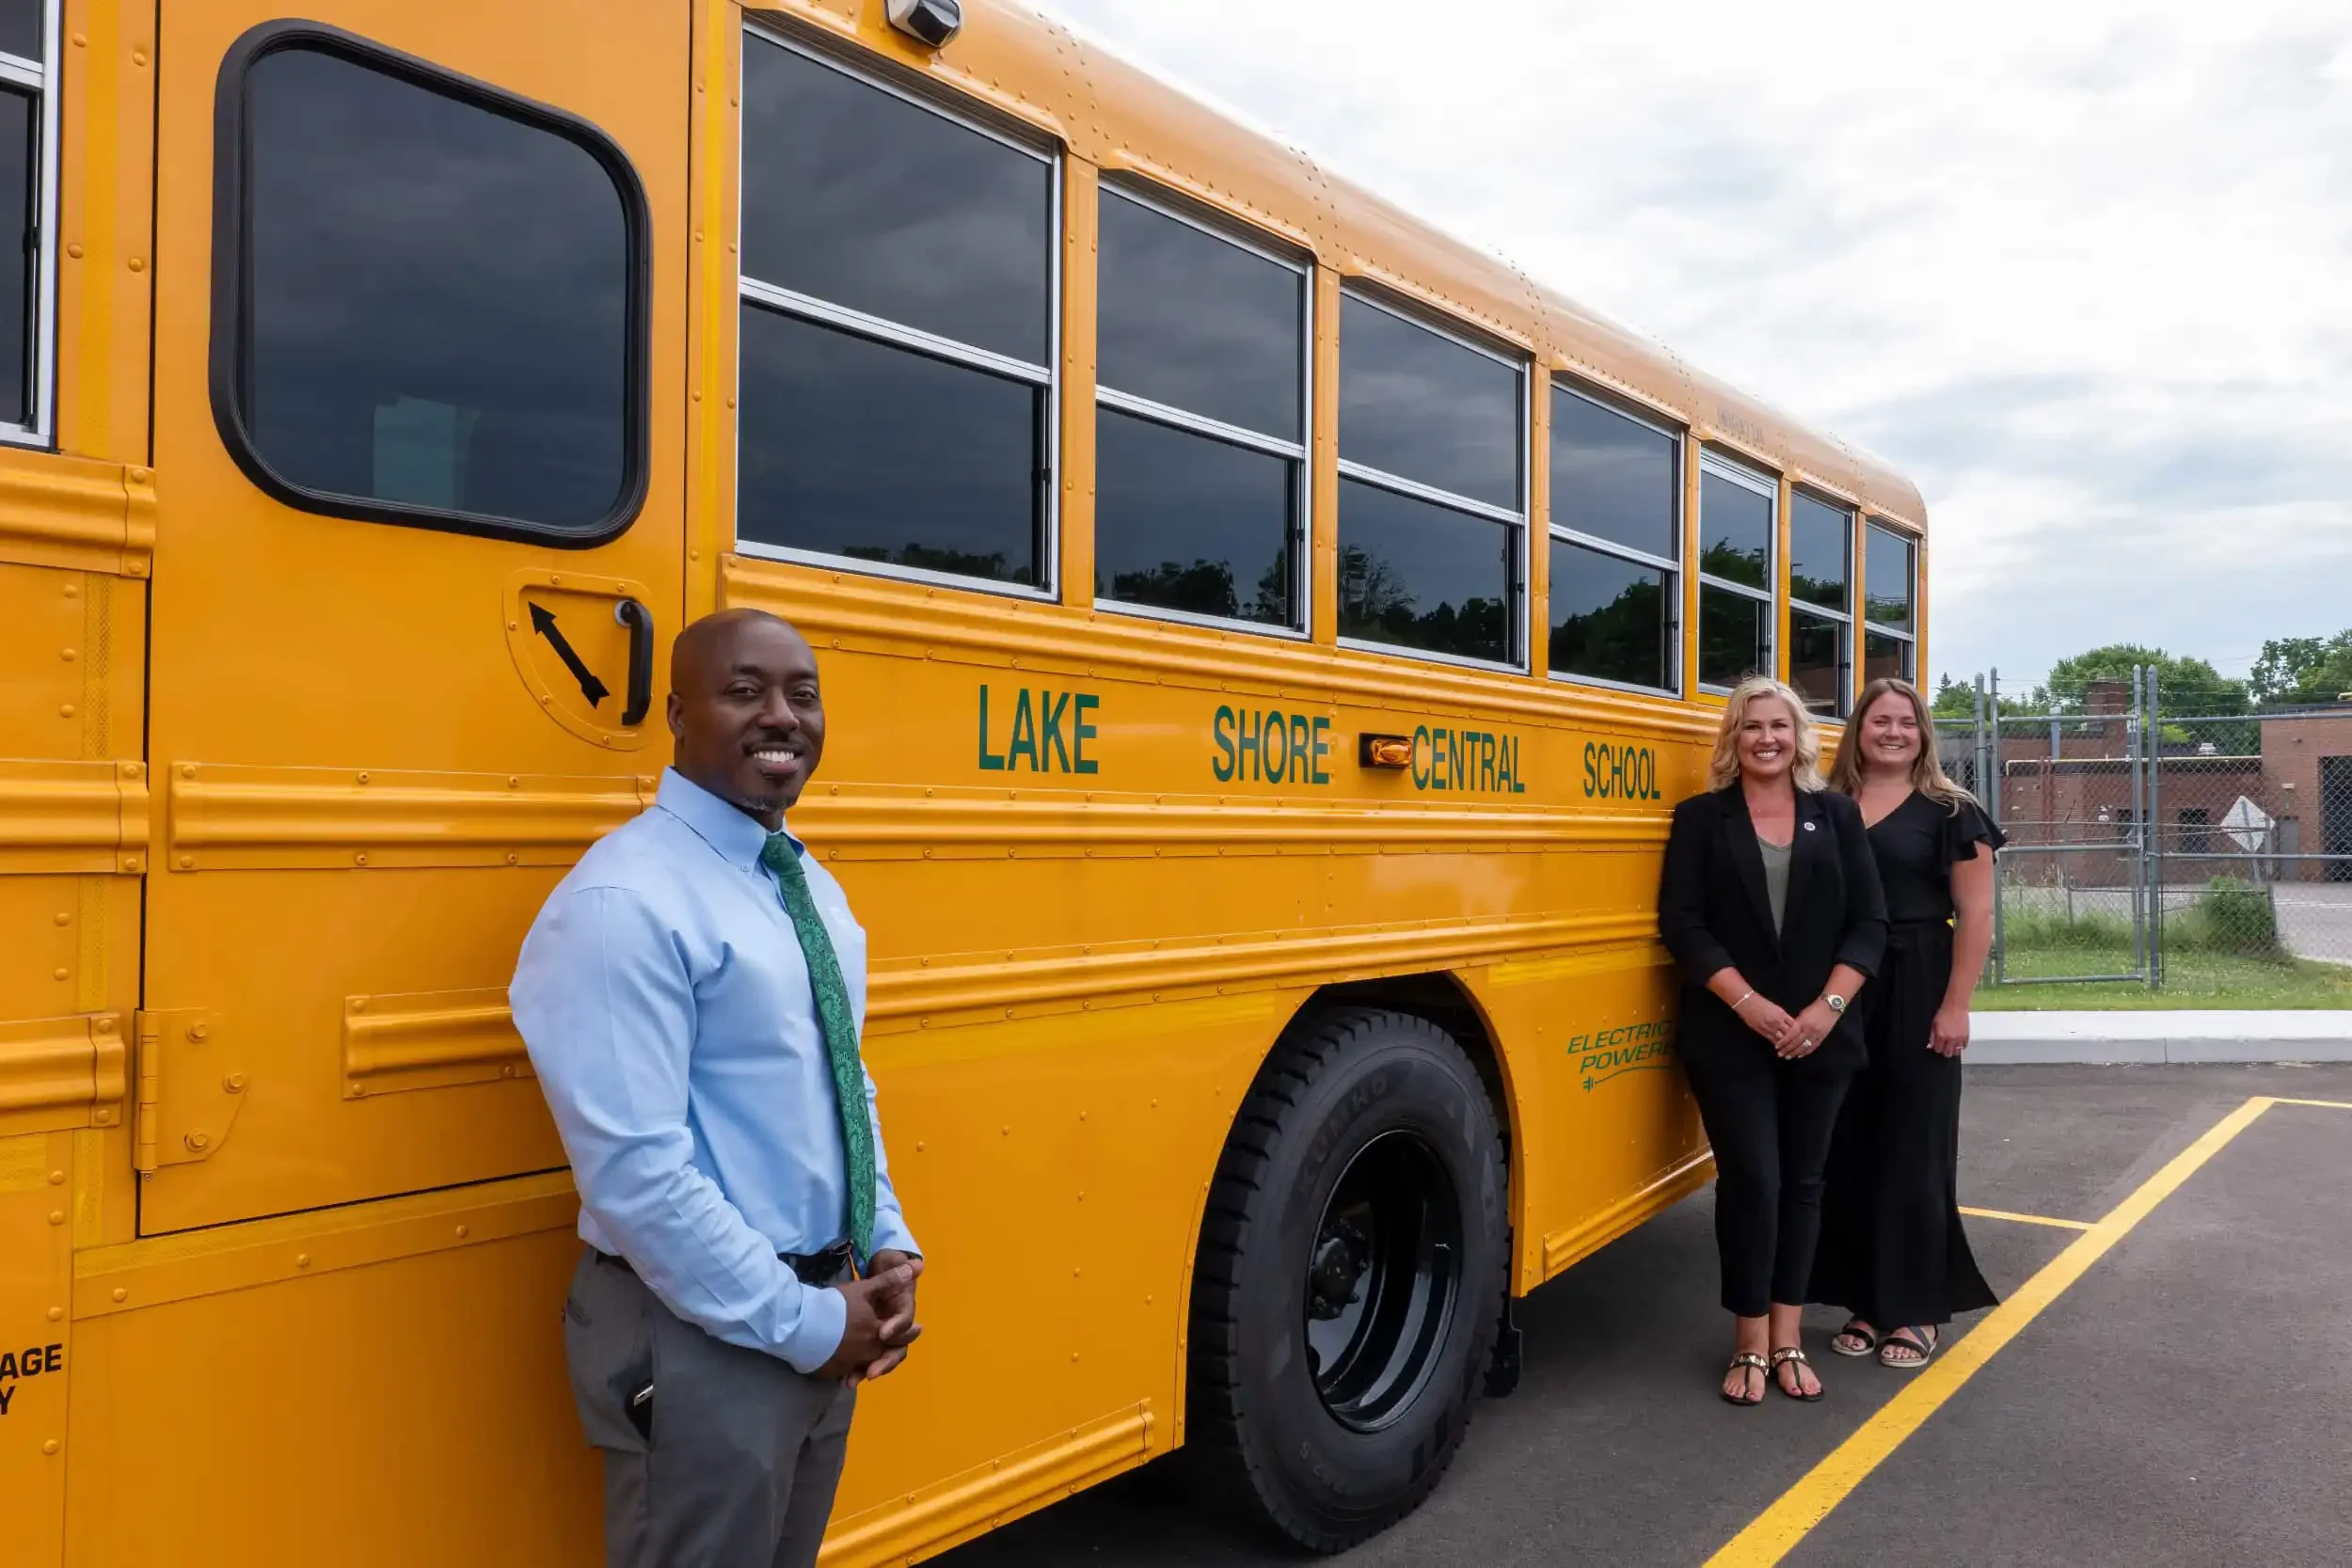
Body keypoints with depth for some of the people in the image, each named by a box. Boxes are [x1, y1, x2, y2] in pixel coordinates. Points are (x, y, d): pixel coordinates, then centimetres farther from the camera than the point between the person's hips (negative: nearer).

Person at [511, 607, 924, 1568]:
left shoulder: (813, 886, 7)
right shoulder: (626, 903, -20)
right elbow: (637, 1173, -24)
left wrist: (888, 1248, 1)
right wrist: (801, 1323, -17)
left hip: (823, 1312, 8)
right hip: (704, 1335, -8)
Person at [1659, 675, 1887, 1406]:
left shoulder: (1837, 815, 7)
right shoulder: (1701, 817, 1)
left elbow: (1869, 921, 2)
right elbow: (1682, 923, -7)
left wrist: (1829, 1006, -11)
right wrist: (1746, 1003, -16)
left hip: (1820, 1034, 3)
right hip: (1730, 1036, -2)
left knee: (1803, 1181, 9)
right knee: (1750, 1180, -3)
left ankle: (1786, 1340, 20)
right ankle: (1749, 1344, 11)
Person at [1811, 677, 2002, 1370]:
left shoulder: (1949, 812, -2)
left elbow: (1975, 916, -5)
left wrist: (1955, 1005, -11)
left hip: (1915, 994, -3)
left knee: (1913, 1148, 3)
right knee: (1849, 1147, 8)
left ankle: (1918, 1309, 16)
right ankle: (1866, 1302, 20)